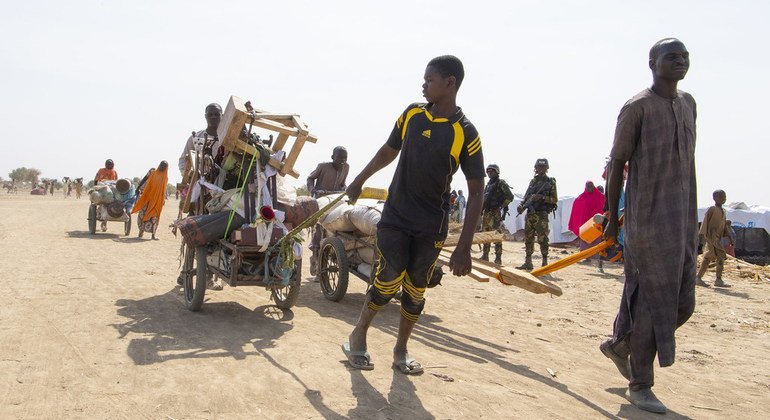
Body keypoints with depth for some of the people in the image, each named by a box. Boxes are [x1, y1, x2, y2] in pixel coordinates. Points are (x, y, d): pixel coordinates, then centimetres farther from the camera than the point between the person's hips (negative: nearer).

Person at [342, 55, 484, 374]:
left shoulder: (466, 134, -11)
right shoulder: (412, 114, 0)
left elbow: (475, 192, -11)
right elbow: (388, 151, 17)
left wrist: (464, 247, -15)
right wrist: (359, 181, 22)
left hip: (432, 226, -1)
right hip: (395, 216, 1)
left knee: (415, 290, 7)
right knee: (388, 282, -7)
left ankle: (401, 350, 27)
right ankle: (358, 337, 16)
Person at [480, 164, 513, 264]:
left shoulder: (501, 183, -5)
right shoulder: (488, 184, 19)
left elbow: (510, 196, -9)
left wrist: (501, 206, -9)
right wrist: (481, 209, 18)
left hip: (495, 213, -8)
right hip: (486, 212, 8)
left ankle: (498, 258, -9)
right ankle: (485, 256, 20)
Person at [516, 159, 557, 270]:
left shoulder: (550, 182, 1)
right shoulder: (533, 181, 16)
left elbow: (554, 199, -3)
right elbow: (526, 196, 17)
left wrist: (542, 197, -17)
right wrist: (521, 205, -1)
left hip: (541, 215, -6)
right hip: (530, 214, 6)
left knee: (542, 239, -8)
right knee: (528, 239, 8)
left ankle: (545, 263, -4)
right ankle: (528, 262, 14)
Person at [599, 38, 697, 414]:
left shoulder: (688, 103, 15)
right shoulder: (637, 108, -7)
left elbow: (685, 161, 18)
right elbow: (617, 163, -6)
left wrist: (690, 217, 16)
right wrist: (612, 217, -6)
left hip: (683, 218, 8)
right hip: (647, 217, -7)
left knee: (682, 302, 10)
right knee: (652, 298, -5)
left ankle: (619, 344, 30)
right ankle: (640, 385, 9)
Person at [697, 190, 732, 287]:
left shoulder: (723, 211, 17)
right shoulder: (712, 209, -7)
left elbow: (724, 225, 20)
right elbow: (705, 221, -10)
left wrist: (729, 238, 13)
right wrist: (705, 235, -16)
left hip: (718, 238, 8)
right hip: (711, 236, -8)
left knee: (708, 258, 8)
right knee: (721, 256, -13)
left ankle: (698, 278, 11)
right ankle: (718, 280, -10)